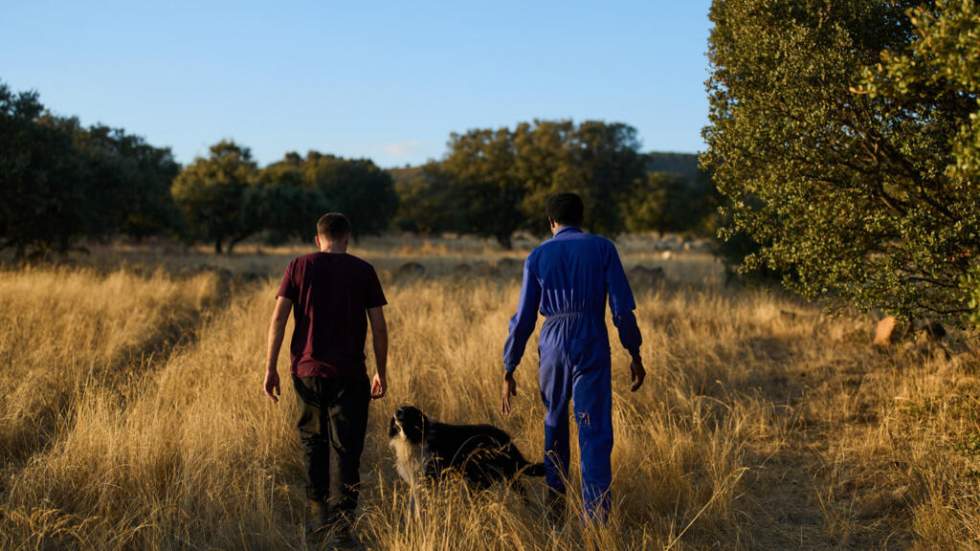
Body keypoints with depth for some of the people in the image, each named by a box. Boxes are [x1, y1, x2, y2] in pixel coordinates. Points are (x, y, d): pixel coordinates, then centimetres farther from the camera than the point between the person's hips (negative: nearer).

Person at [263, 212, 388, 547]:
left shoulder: (299, 267, 4)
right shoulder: (363, 271, 3)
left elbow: (278, 318, -3)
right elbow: (379, 327, 1)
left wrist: (270, 368, 0)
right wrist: (381, 373, 10)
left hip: (307, 370, 1)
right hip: (349, 372, -1)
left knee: (313, 439, 18)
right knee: (344, 447, 2)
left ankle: (320, 515, 21)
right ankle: (341, 522, -7)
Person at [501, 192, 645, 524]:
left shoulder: (537, 257, 6)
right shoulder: (602, 248, 2)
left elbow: (524, 318, 5)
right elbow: (622, 308, -3)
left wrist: (509, 370, 10)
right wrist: (635, 354, 6)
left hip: (553, 347, 2)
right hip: (592, 347, -2)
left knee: (554, 429, 19)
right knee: (595, 434, -2)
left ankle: (554, 513, 23)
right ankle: (597, 519, -9)